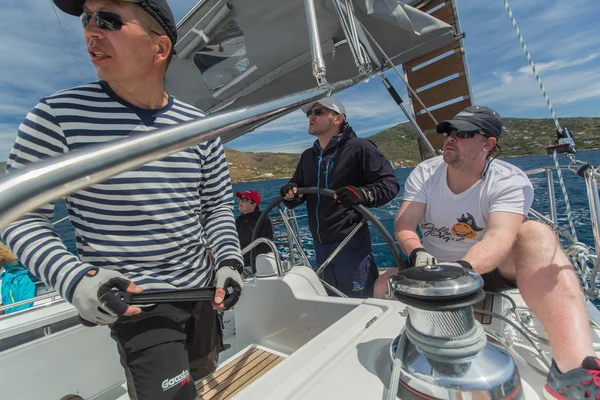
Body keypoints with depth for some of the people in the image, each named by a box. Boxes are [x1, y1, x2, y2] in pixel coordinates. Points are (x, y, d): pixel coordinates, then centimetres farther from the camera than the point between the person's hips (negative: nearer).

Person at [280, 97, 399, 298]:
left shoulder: (359, 147, -6)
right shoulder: (307, 156, 15)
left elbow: (390, 183, -11)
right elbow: (296, 186, 17)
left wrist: (363, 194, -30)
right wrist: (290, 193, -7)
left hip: (351, 244, -7)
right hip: (320, 246, 7)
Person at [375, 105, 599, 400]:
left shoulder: (510, 182, -15)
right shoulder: (424, 173, -7)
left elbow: (499, 238, -32)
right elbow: (403, 225, -17)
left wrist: (463, 267, -52)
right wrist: (418, 254, -39)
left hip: (487, 268, -1)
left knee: (536, 234, -32)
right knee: (384, 285, -27)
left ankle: (574, 369, -41)